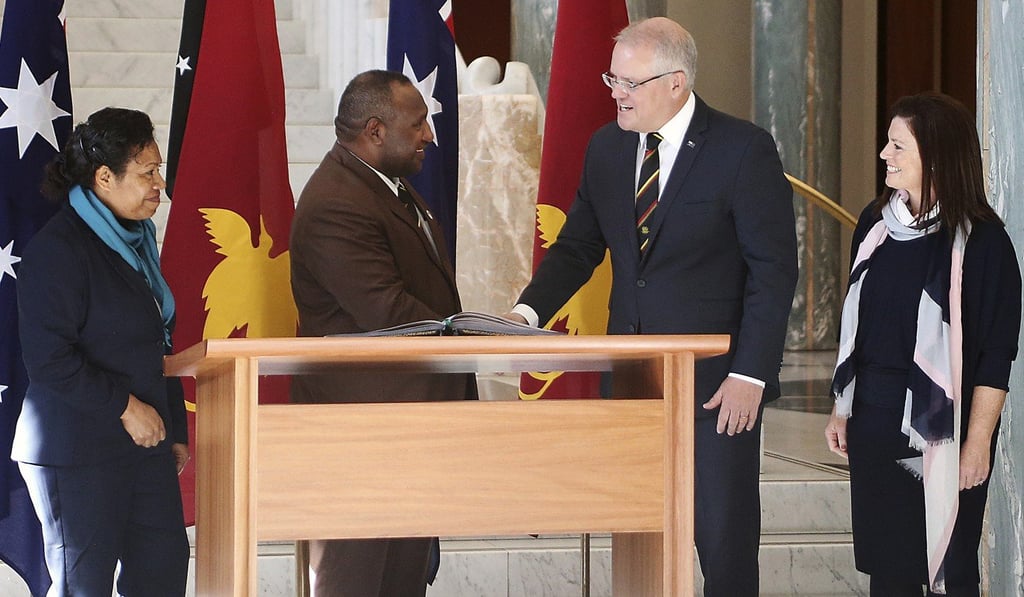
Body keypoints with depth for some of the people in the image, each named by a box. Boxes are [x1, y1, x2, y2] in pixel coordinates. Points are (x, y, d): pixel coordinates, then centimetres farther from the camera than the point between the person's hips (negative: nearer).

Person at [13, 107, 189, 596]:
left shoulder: (136, 239, 15)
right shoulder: (57, 248, -14)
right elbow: (50, 360, -19)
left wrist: (175, 428, 19)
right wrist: (125, 407, -18)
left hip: (144, 444, 8)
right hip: (77, 452, -8)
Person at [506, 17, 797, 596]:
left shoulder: (743, 149, -9)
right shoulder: (607, 147, 9)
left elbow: (773, 270, -10)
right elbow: (577, 246, 15)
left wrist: (750, 375, -15)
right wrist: (528, 310, -4)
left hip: (718, 384, -5)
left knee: (725, 539, 0)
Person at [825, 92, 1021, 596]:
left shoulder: (980, 240, -11)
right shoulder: (875, 224, 7)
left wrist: (978, 442, -14)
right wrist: (840, 409, 13)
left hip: (940, 431, -5)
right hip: (874, 419, 5)